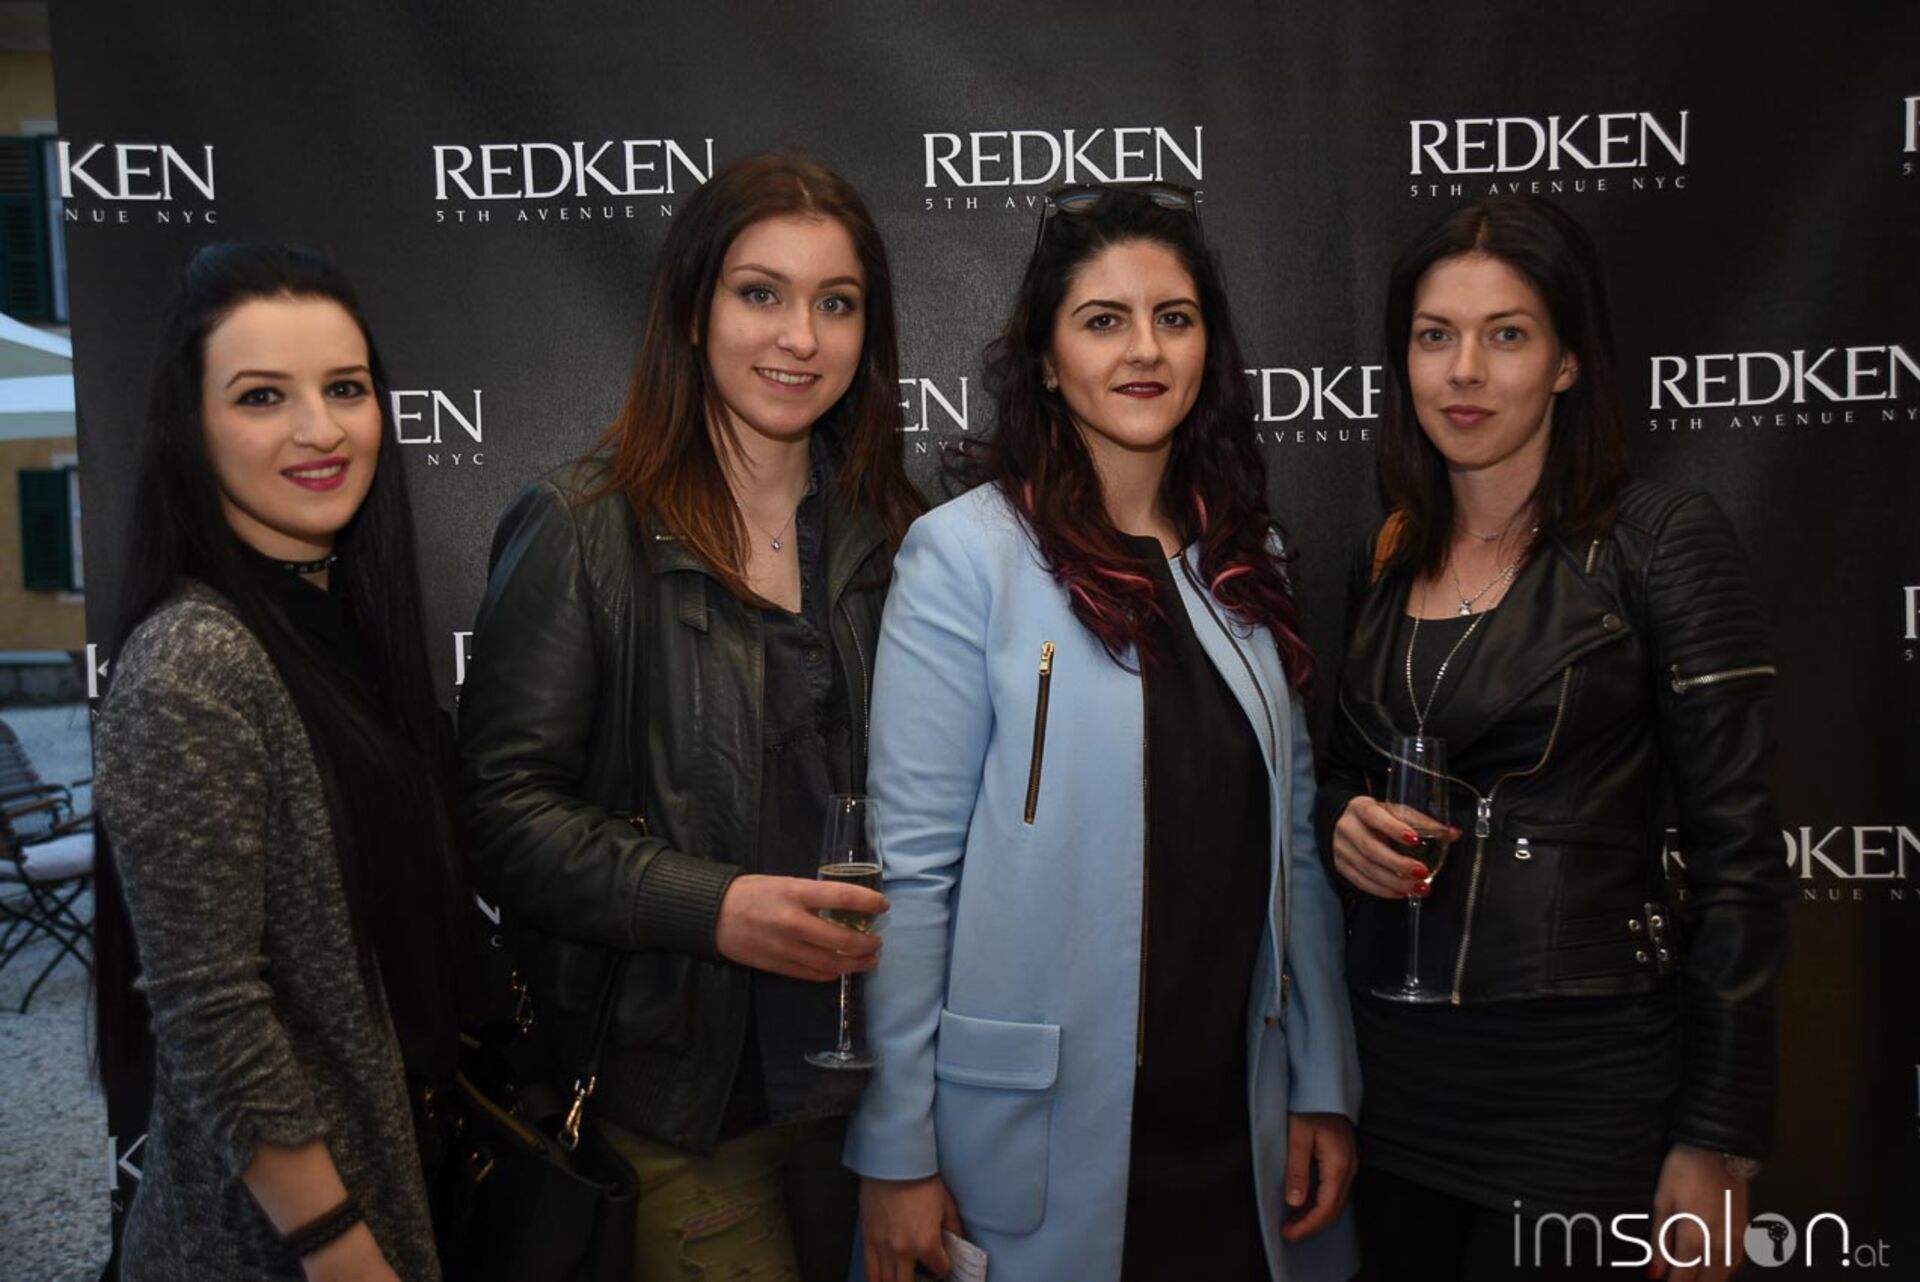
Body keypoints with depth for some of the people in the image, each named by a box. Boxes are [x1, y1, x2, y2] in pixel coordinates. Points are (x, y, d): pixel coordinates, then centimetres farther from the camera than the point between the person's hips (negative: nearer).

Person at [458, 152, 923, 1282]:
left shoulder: (890, 535, 7)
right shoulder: (585, 531, -8)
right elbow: (504, 806, -12)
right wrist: (712, 906, -22)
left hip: (856, 1065, 5)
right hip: (675, 1088, -4)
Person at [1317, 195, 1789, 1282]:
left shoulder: (1661, 540, -9)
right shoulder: (1390, 558, 7)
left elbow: (1735, 855, -11)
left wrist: (1715, 1145, -12)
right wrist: (1346, 822, -6)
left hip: (1581, 1071, -5)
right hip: (1397, 1056, 5)